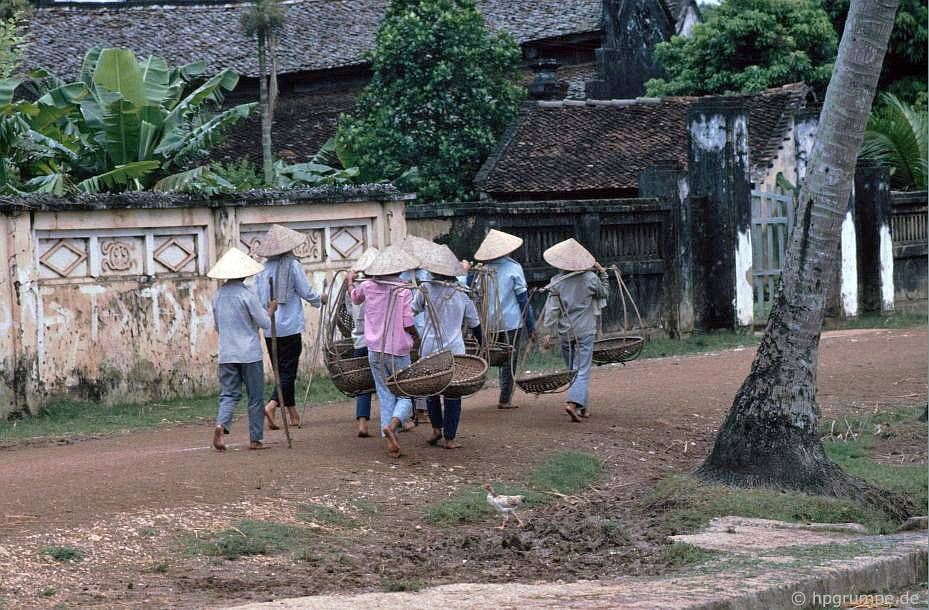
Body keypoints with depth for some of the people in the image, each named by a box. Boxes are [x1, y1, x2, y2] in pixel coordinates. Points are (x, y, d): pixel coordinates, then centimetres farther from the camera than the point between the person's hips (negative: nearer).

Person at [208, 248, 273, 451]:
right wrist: (271, 310, 11)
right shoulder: (247, 295, -12)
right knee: (255, 397, 6)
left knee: (229, 394, 6)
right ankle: (255, 439, 9)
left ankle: (220, 425, -21)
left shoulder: (218, 296, 6)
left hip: (226, 355, 4)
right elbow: (265, 323, -8)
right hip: (250, 354, -4)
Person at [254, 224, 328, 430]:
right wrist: (320, 300, 17)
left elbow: (257, 299, 7)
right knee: (288, 370, -3)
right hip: (290, 327, -5)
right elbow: (307, 293, -3)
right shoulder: (293, 266, -7)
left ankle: (293, 414, 17)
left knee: (282, 370, 13)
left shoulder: (263, 270, 4)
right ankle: (271, 405, -23)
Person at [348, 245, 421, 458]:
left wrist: (350, 280, 45)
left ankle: (390, 442, 5)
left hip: (375, 350, 4)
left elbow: (355, 298, 25)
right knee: (406, 394, 5)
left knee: (385, 395, 11)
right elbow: (408, 325, -12)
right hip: (398, 351, -4)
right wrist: (416, 338, 10)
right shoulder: (403, 291, -12)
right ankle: (392, 424, -23)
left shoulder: (368, 286, 1)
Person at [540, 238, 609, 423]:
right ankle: (574, 402, -25)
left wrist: (548, 331, -3)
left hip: (565, 332, 2)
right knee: (582, 370, -5)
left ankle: (583, 407, 20)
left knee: (572, 369, 15)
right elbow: (604, 292, 12)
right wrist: (603, 274, 20)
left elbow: (552, 309, -5)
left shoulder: (557, 282, -3)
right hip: (585, 331, -2)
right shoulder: (590, 279, -6)